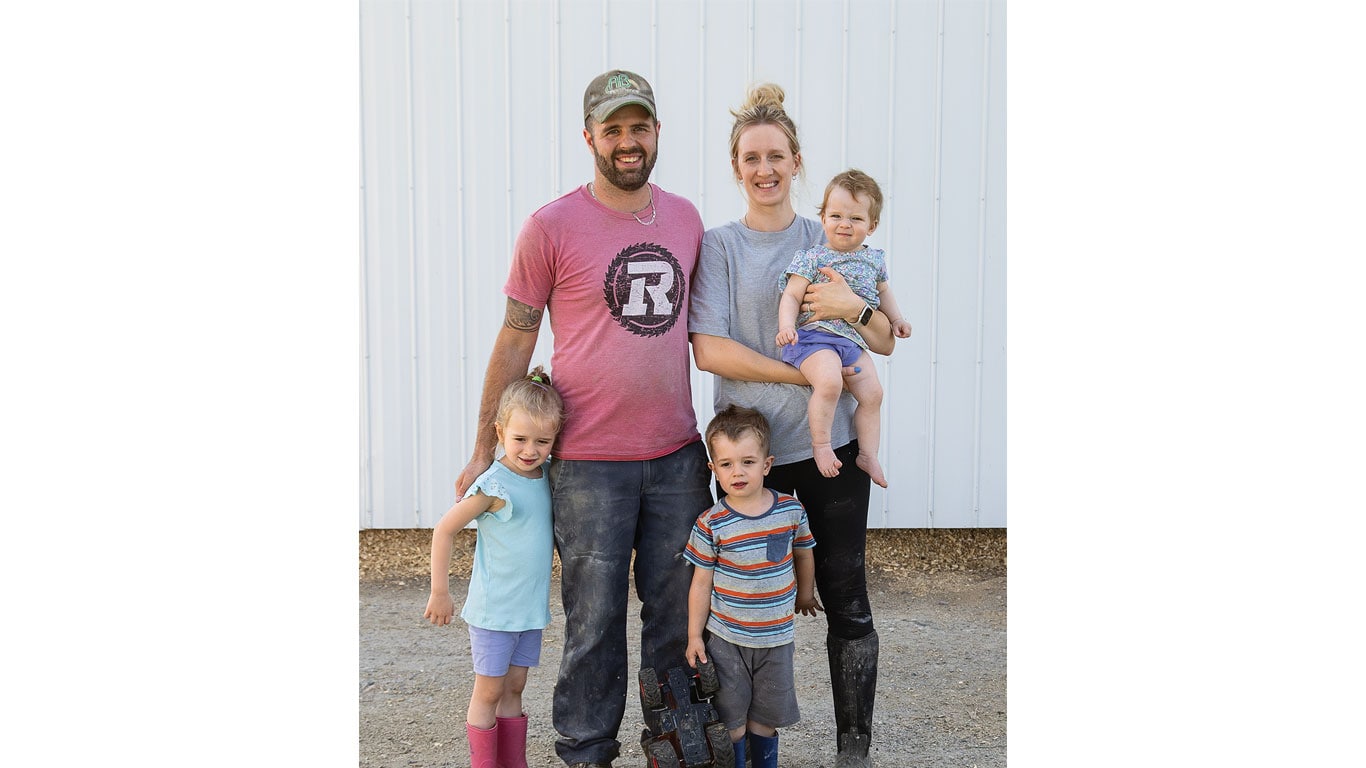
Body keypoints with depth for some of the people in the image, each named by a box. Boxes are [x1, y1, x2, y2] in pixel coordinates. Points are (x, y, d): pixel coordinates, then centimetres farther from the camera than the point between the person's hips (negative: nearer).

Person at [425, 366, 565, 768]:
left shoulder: (548, 475, 0)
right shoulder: (494, 486, -18)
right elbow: (444, 531, -12)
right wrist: (440, 593, -9)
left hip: (531, 607, 6)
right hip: (493, 610, -6)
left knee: (513, 688, 14)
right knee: (489, 691, 3)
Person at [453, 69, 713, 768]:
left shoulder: (685, 218, 7)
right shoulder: (552, 226, -7)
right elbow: (515, 340, -2)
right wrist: (485, 448, -1)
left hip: (677, 456, 4)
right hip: (588, 463, -4)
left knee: (678, 612, 13)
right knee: (594, 621, 5)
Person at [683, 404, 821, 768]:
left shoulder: (791, 510, -7)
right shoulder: (711, 524, -13)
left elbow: (802, 552, 13)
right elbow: (701, 583, -5)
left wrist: (805, 593, 26)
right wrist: (695, 636, -2)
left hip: (777, 638, 2)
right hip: (726, 640, -2)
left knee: (766, 718, 13)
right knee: (731, 719, 6)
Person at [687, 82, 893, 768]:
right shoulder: (718, 246, 2)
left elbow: (886, 342, 8)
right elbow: (709, 349, -10)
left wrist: (854, 306, -14)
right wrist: (806, 374, -16)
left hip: (832, 446, 1)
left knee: (846, 602, 3)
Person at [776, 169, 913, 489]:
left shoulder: (874, 259, 12)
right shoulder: (812, 257, -5)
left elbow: (882, 291, 31)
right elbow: (791, 296, -8)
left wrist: (896, 319, 20)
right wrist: (786, 325, -24)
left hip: (854, 341, 7)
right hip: (814, 335, -6)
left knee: (872, 393, 4)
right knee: (829, 381, -30)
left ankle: (868, 454, 20)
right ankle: (820, 444, -13)